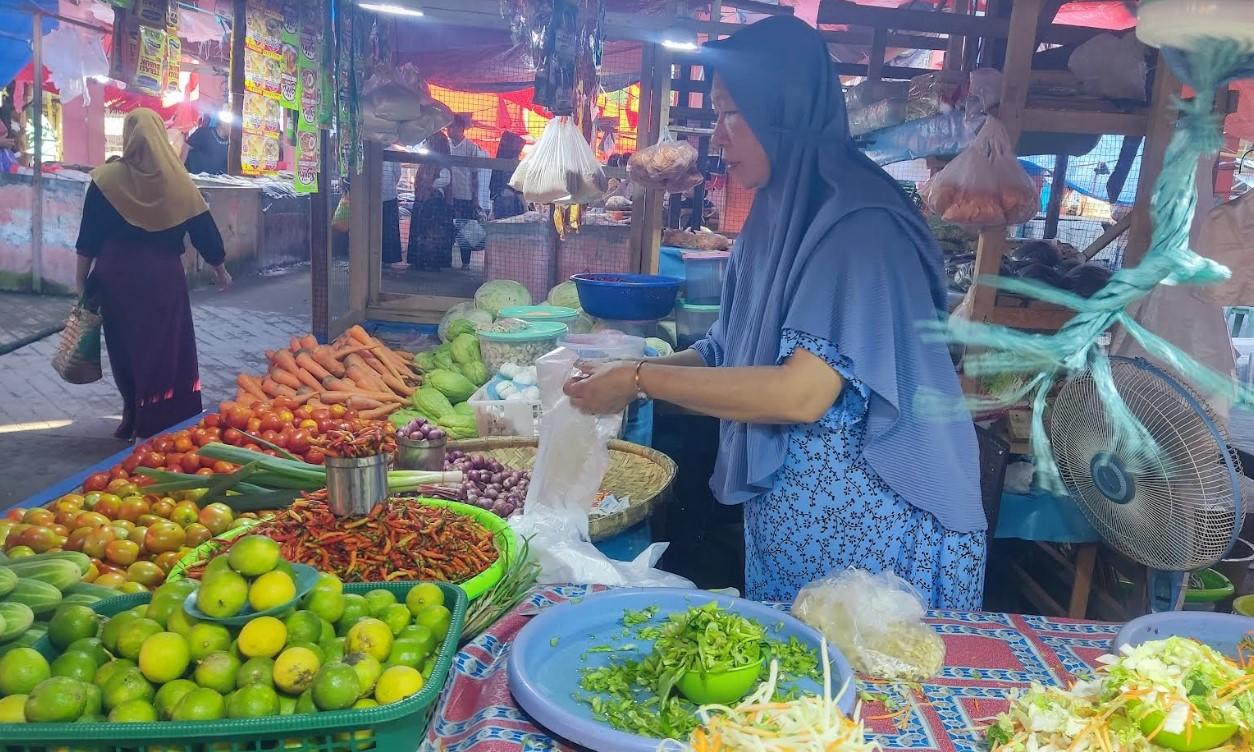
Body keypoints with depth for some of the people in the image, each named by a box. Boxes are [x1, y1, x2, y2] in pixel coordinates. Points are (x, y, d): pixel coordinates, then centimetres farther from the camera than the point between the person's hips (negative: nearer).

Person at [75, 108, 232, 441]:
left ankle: (134, 419, 23)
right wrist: (220, 268, 16)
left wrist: (82, 279, 6)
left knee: (124, 346, 15)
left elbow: (89, 235, -2)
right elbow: (203, 229, 3)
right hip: (163, 273, -1)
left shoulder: (107, 178, -4)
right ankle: (162, 423, 8)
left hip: (116, 273, 1)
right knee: (165, 348, 6)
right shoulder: (177, 180, -3)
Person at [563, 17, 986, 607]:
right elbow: (728, 354, 10)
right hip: (783, 511, 8)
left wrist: (641, 381, -21)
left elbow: (801, 393, -27)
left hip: (864, 528, -7)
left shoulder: (859, 224, -19)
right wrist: (621, 372, -4)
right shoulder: (775, 218, 6)